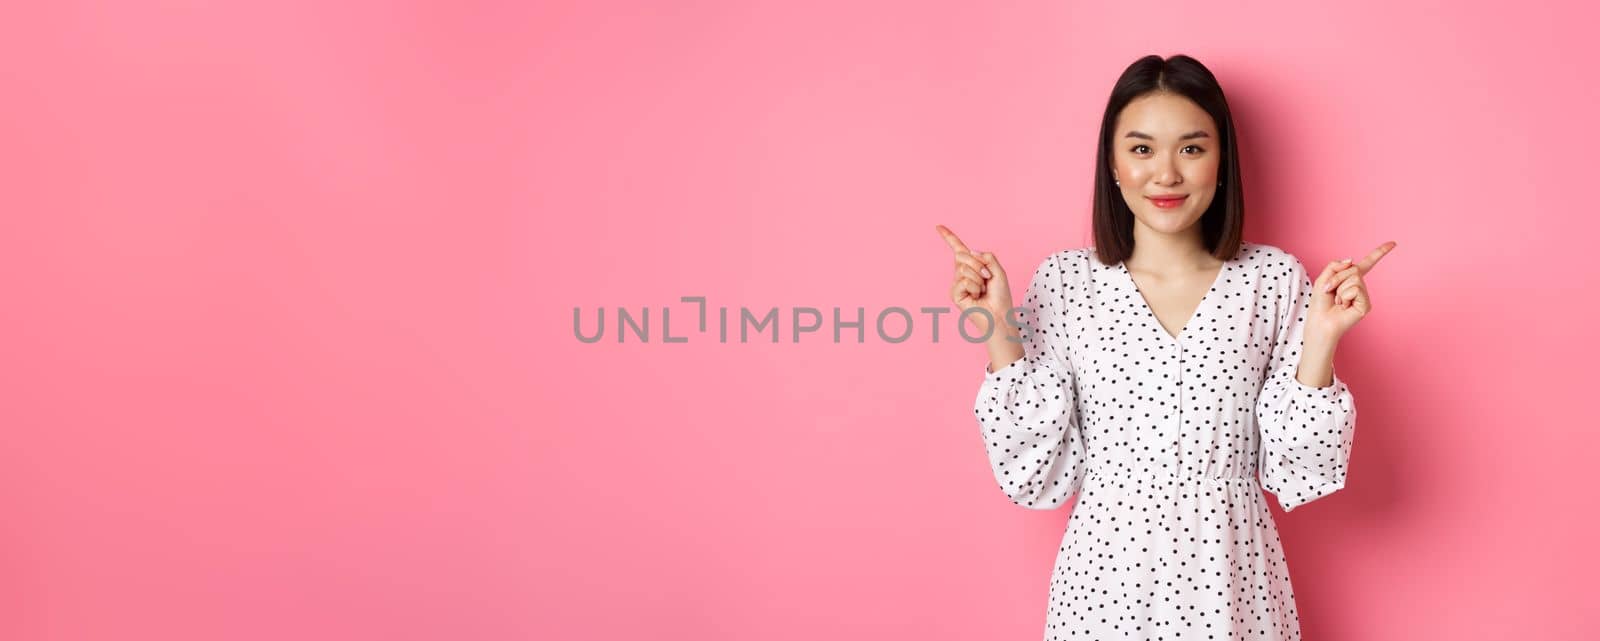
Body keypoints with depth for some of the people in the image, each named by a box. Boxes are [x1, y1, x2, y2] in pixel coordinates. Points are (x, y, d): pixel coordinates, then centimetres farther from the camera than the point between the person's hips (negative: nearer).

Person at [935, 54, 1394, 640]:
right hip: (1106, 581, 0)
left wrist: (1321, 338, -15)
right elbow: (1040, 476, -6)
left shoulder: (1275, 279, -4)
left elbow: (1296, 474, -5)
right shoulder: (1064, 281, -5)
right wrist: (998, 333, -13)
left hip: (1231, 584, 0)